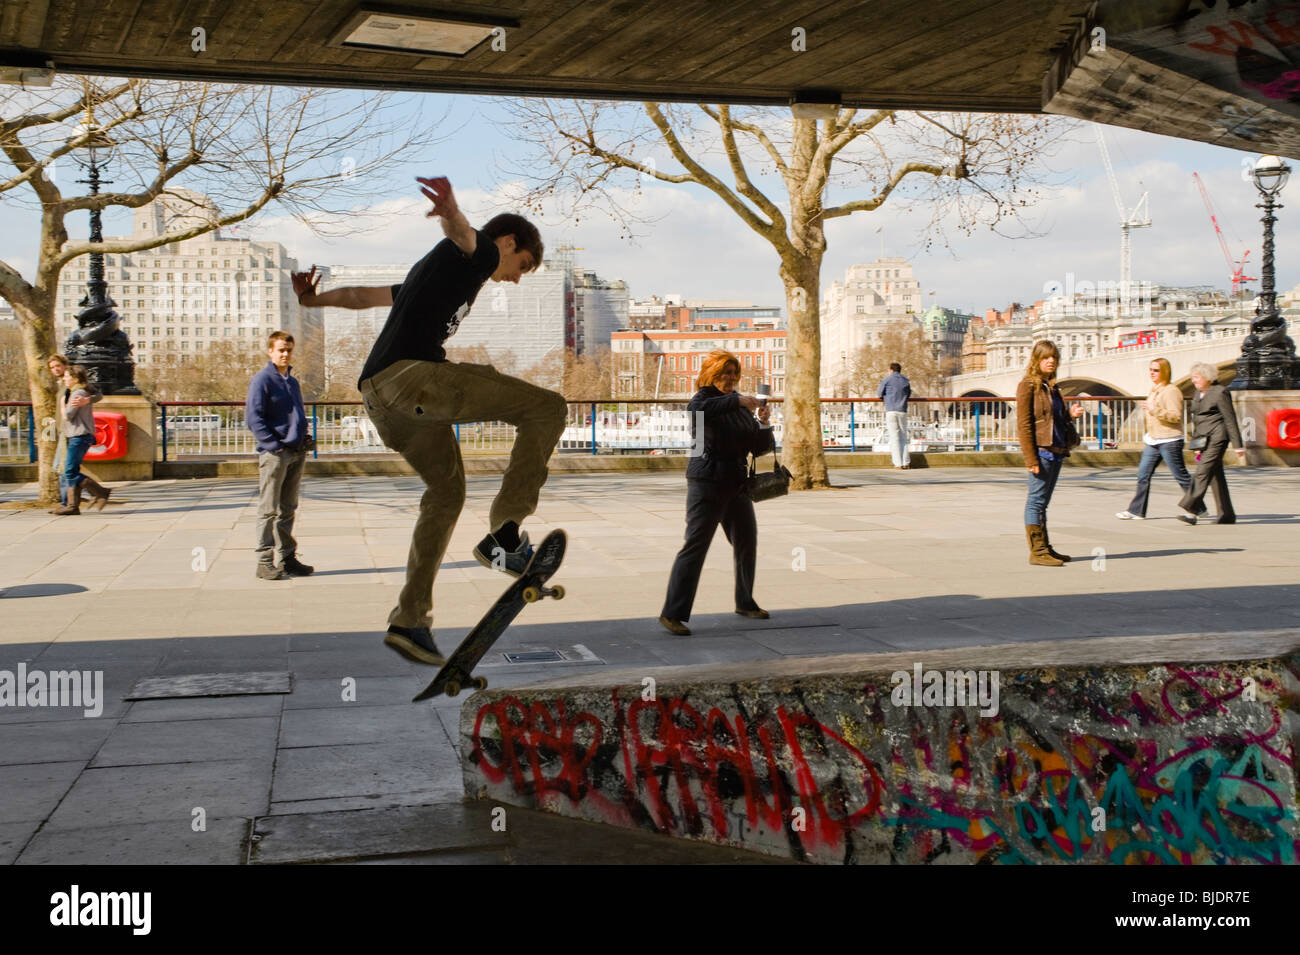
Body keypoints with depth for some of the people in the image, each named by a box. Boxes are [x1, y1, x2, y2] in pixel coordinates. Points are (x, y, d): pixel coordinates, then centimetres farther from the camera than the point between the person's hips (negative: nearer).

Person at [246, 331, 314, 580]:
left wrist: (305, 437, 10)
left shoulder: (293, 382, 18)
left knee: (288, 509, 13)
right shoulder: (262, 380, -5)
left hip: (296, 453, 7)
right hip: (274, 454, -7)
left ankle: (289, 558, 19)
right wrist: (275, 445, -18)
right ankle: (265, 562, -1)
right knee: (269, 509, -4)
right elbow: (253, 418, -12)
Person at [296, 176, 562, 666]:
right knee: (546, 407, -9)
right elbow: (462, 233, -17)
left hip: (380, 397, 10)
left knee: (446, 490, 21)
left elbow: (364, 294, 36)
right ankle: (504, 534, -15)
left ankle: (410, 619, 20)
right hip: (410, 374, -10)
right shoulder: (478, 253, 7)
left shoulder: (435, 269, 37)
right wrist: (451, 211, -37)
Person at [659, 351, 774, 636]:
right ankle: (672, 614, -13)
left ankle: (745, 602, 34)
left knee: (747, 543, 15)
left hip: (736, 483, 7)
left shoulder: (740, 405, 13)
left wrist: (764, 424, -7)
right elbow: (699, 409, -34)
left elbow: (761, 448, 11)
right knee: (695, 545, -13)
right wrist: (737, 401, -39)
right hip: (707, 482, -7)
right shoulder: (702, 400, -6)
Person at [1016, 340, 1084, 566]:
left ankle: (1044, 548, 18)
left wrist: (1070, 414, 5)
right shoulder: (1028, 386, -7)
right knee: (1036, 501, -5)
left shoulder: (1051, 386, 17)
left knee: (1042, 501, 13)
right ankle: (1037, 551, -2)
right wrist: (1031, 458, -18)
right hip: (1041, 451, -9)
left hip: (1056, 451, 9)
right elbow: (1024, 425, -13)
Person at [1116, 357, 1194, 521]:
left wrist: (1154, 410, -26)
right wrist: (1147, 439, 26)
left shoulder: (1171, 391, -11)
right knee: (1143, 475, 3)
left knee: (1181, 476, -1)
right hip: (1153, 441, 9)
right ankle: (1136, 511, 5)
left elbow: (1176, 416, -21)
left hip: (1169, 441, -9)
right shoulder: (1154, 391, 16)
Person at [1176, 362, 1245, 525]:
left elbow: (1230, 420, -9)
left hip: (1217, 438, -8)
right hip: (1203, 439, 8)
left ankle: (1190, 510, -23)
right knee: (1216, 476, 8)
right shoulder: (1198, 393, 16)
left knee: (1203, 472, -16)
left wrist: (1238, 446, -9)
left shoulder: (1220, 392, -8)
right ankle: (1227, 515, 12)